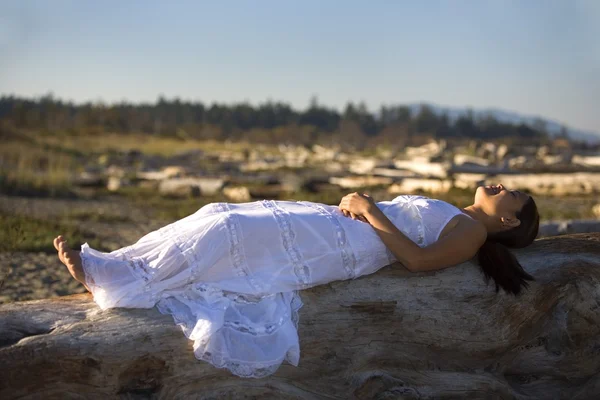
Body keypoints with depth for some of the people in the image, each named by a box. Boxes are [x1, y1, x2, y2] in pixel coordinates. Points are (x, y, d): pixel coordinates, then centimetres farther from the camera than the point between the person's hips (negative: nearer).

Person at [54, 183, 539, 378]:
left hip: (335, 244, -8)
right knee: (219, 217, -6)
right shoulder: (447, 215, 28)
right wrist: (357, 202, 8)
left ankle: (115, 279, -15)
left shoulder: (472, 231, 2)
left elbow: (419, 259, -14)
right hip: (330, 223, 8)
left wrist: (375, 214, -13)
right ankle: (110, 266, -7)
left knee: (224, 234, -20)